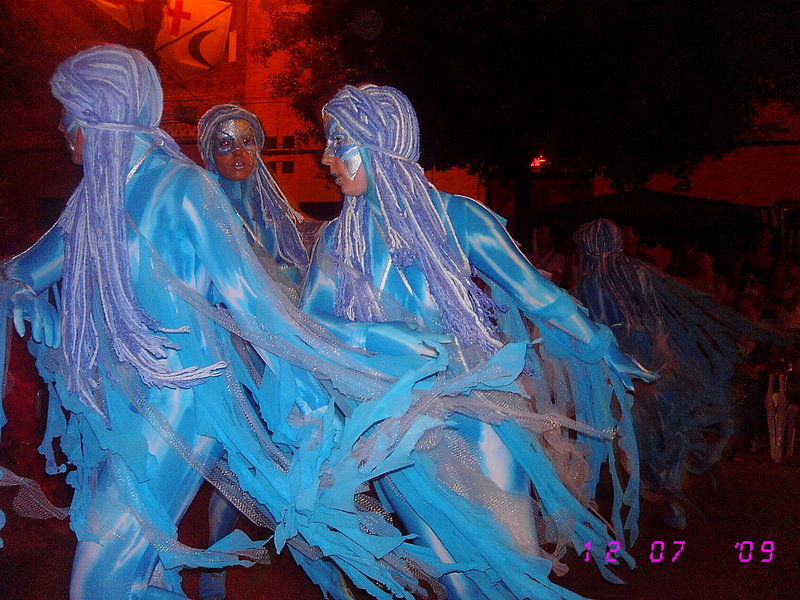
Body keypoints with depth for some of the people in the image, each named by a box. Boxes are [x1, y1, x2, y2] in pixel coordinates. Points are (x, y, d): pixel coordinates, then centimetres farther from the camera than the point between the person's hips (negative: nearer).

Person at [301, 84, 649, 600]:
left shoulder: (454, 216, -3)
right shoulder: (339, 239, 5)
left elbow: (532, 290, 2)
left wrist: (603, 349, 7)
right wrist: (376, 337, -20)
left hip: (480, 401, -2)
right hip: (400, 418, 2)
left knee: (513, 554, -2)